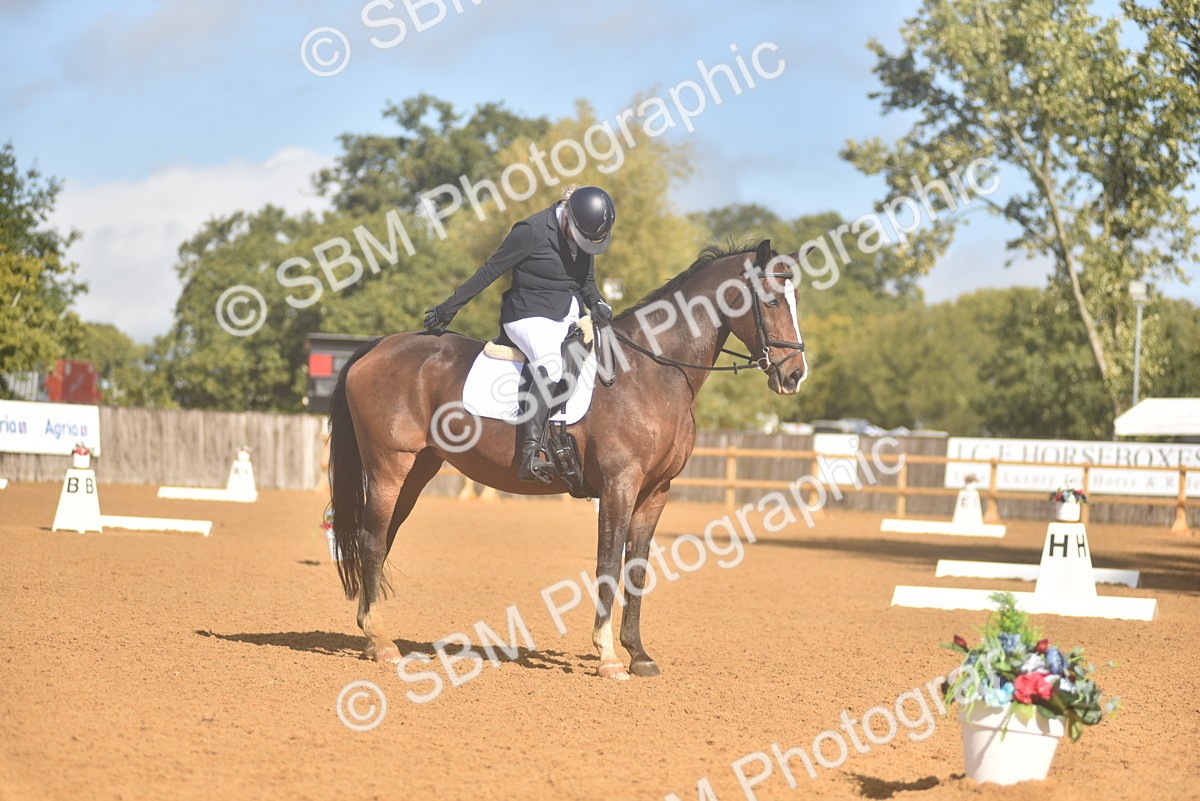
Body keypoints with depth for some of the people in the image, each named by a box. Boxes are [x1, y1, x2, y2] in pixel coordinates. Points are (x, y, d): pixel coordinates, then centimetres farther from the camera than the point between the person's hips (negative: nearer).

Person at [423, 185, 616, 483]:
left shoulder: (585, 236, 7)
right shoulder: (532, 231, -15)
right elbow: (490, 271, -8)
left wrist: (597, 303, -4)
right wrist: (449, 308, -1)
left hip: (570, 316, 8)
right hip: (530, 316, -8)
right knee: (551, 367, -34)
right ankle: (530, 457, -40)